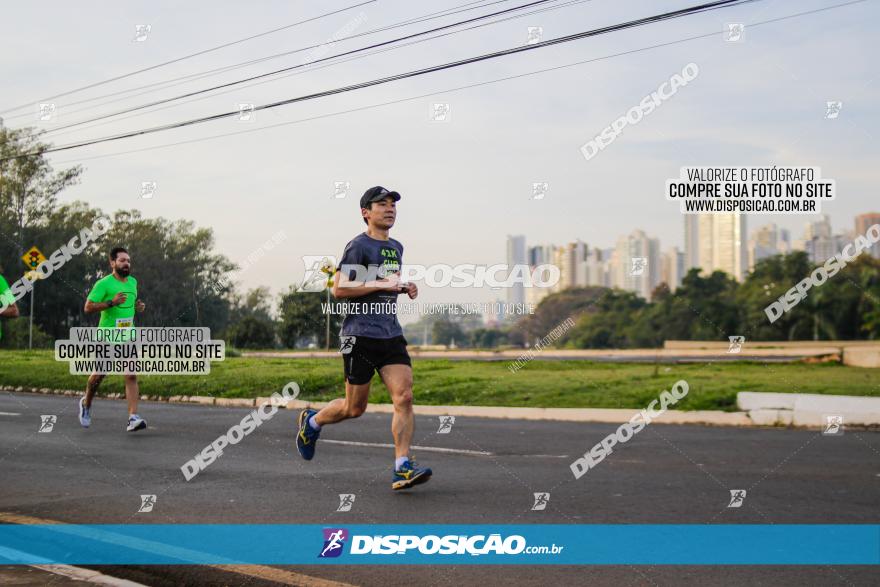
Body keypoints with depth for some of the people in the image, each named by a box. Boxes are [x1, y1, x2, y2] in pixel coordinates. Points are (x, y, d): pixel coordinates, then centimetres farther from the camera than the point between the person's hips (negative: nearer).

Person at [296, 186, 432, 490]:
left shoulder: (396, 247, 16)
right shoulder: (358, 246, -8)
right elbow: (339, 289, -14)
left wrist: (405, 288, 12)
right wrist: (381, 285, -18)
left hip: (391, 334, 6)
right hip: (360, 334, -6)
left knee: (404, 397, -11)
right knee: (355, 408, 4)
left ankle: (402, 468, -11)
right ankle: (312, 421, 33)